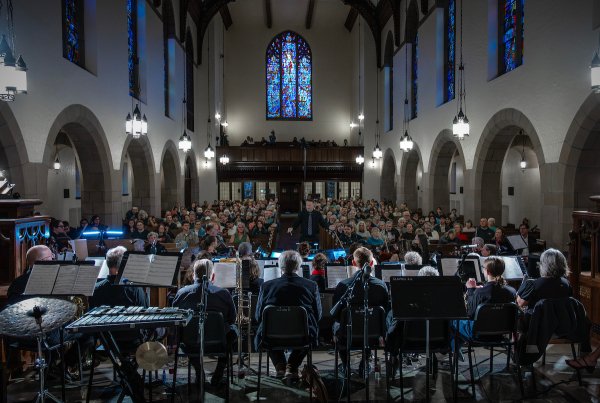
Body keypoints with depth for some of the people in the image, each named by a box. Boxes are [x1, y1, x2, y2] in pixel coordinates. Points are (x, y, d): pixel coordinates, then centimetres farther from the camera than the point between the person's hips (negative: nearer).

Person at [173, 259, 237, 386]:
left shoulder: (182, 293, -9)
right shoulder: (224, 294, -13)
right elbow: (232, 319, 1)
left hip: (190, 346, 2)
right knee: (233, 328, 27)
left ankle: (198, 373, 31)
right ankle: (218, 375, 27)